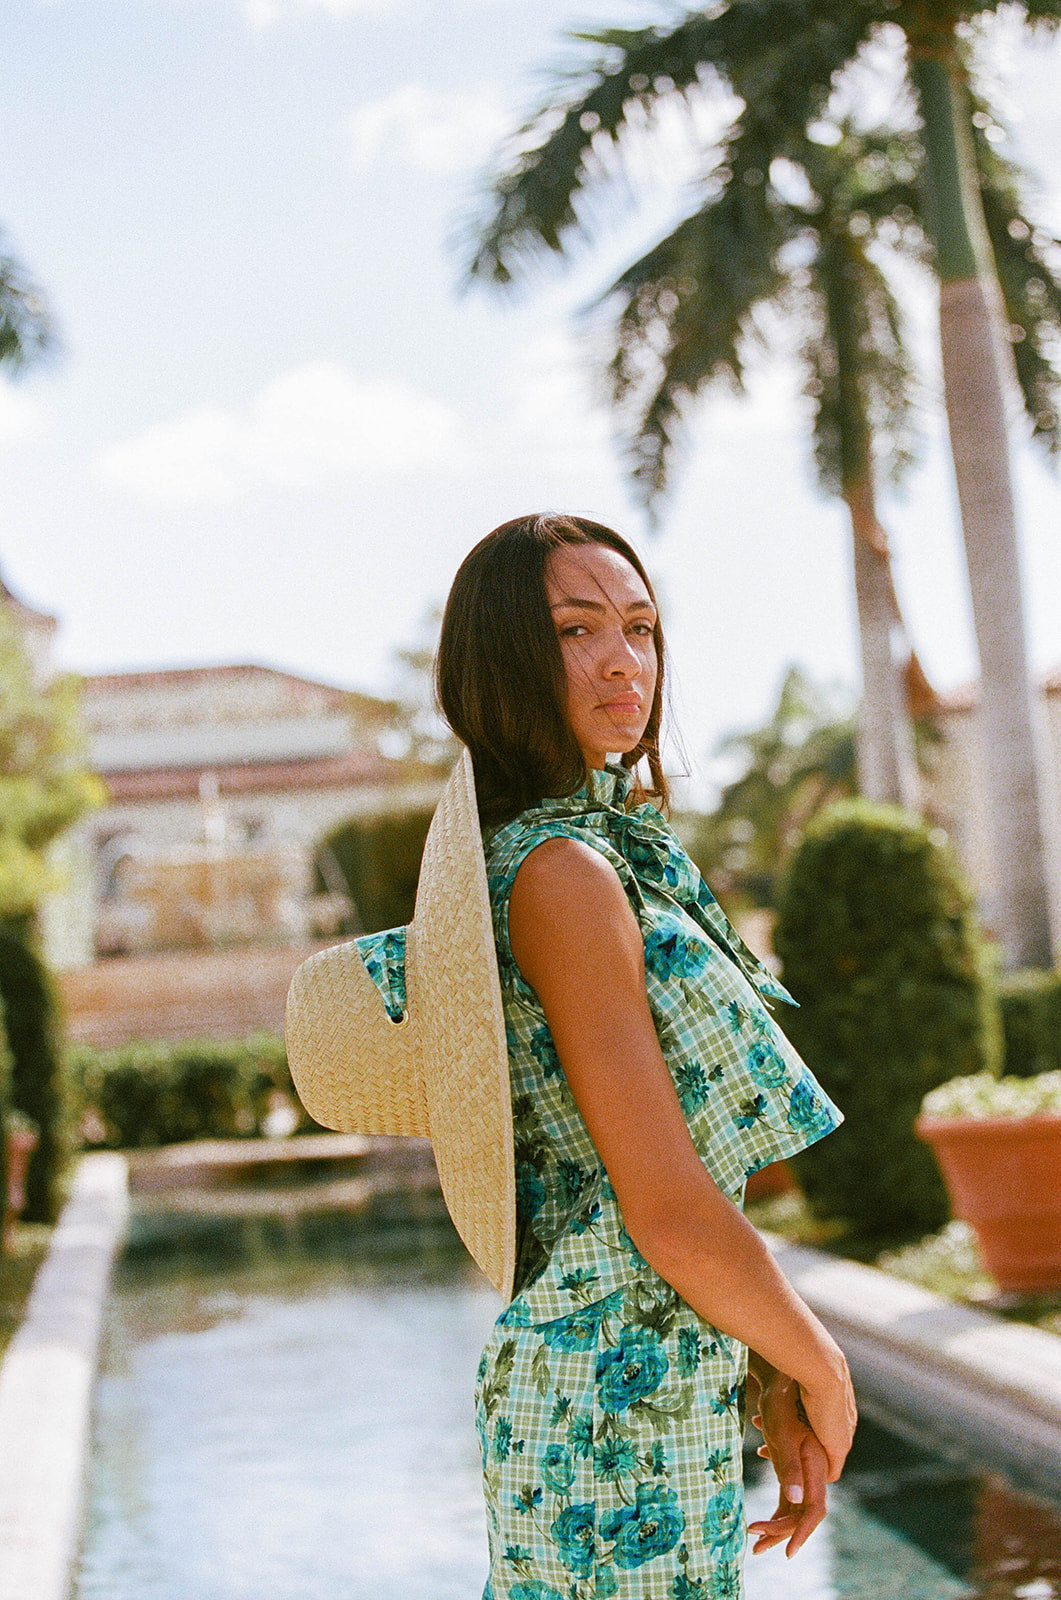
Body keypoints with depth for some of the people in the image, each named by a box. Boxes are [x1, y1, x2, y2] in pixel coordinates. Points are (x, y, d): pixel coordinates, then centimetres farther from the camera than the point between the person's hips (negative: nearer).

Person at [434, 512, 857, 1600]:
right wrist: (822, 1372, -4)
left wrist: (769, 1391, 10)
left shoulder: (609, 845, 12)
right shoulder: (560, 872, -17)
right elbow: (671, 1215, -19)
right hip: (625, 1397, -9)